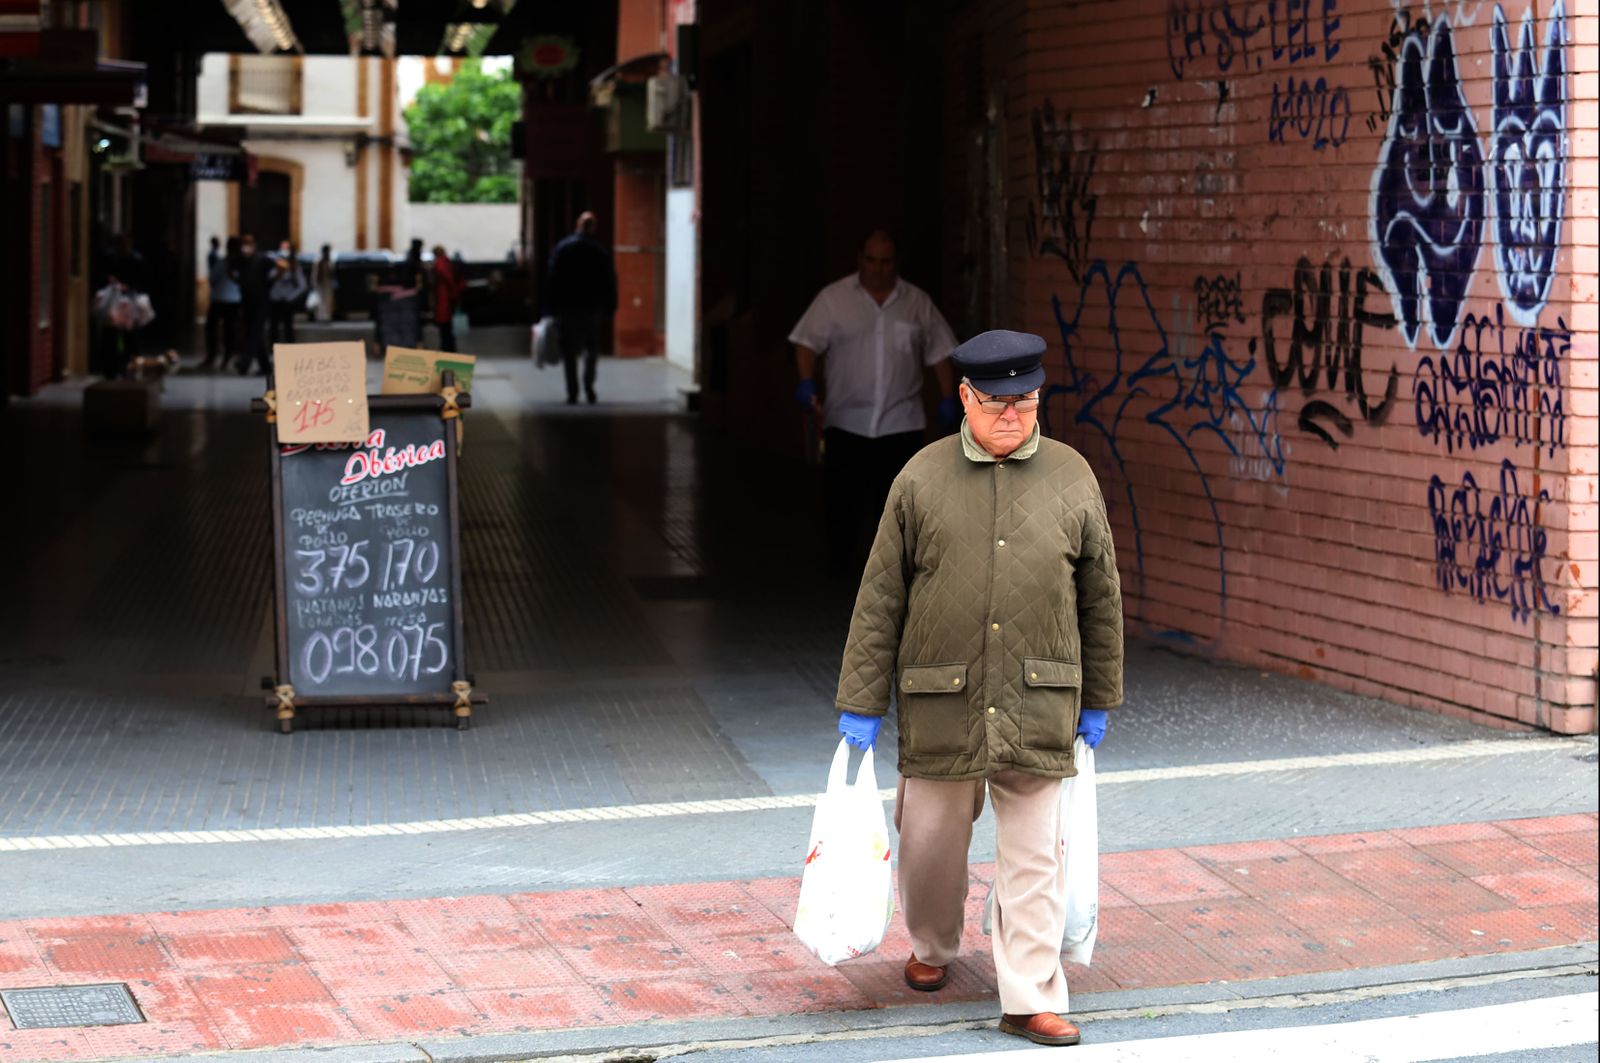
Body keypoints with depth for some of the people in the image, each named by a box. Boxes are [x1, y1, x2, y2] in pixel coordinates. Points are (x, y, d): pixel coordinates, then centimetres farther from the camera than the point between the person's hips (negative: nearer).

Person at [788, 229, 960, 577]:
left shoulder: (918, 302, 8)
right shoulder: (833, 298, 2)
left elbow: (939, 352, 12)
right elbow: (807, 342, -3)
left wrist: (947, 398, 6)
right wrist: (806, 383, -18)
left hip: (901, 422, 1)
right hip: (847, 421, -1)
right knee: (844, 498, -2)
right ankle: (841, 567, 9)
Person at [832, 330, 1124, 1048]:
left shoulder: (1071, 478, 4)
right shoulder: (922, 478, 1)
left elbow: (1100, 597, 12)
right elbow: (880, 598, 3)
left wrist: (1098, 701, 14)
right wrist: (860, 705, 1)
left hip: (1039, 708, 0)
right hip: (939, 705, 0)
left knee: (1034, 856, 1)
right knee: (930, 839, 13)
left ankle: (1030, 998, 7)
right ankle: (931, 948, 39)